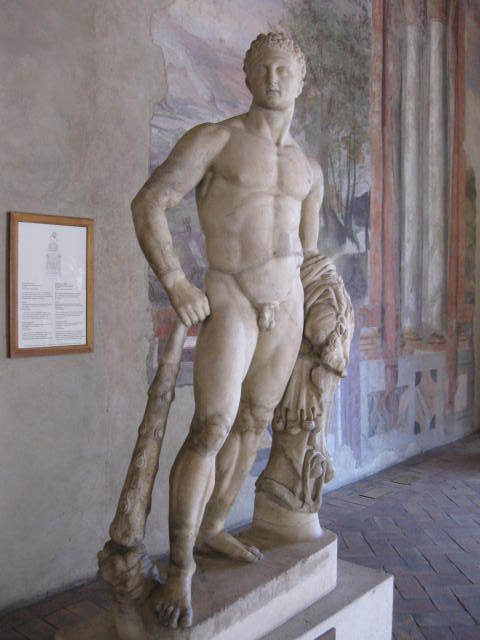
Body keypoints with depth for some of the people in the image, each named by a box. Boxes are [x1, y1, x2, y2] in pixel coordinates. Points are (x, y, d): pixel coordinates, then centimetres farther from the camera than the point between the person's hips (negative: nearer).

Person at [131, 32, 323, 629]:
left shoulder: (309, 170, 14)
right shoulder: (214, 139, -4)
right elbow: (147, 204, -10)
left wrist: (310, 330, 19)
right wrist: (177, 286, -18)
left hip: (287, 305, 6)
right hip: (230, 301, -6)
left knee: (252, 424, 10)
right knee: (211, 429, -16)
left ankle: (212, 529, 27)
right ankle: (180, 565, -3)